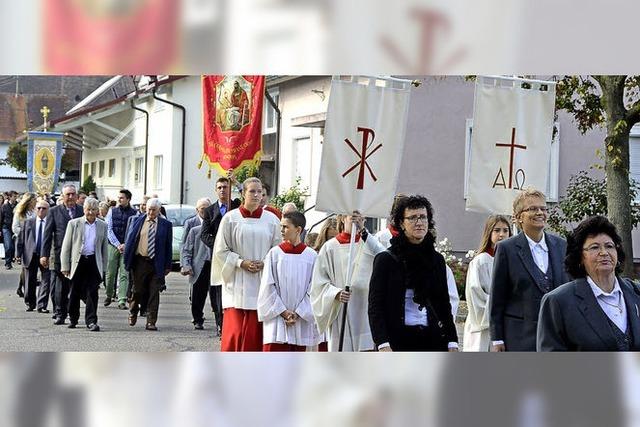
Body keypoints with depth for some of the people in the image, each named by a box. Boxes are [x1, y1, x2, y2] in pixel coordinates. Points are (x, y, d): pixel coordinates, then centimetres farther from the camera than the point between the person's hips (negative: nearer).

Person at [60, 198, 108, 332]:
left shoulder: (102, 226, 9)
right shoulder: (74, 224, 3)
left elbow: (104, 248, 14)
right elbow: (66, 246, 2)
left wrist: (103, 268, 10)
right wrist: (65, 266, -3)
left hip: (94, 262, 1)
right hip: (77, 261, -1)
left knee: (92, 292, -6)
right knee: (75, 293, 8)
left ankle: (91, 321, -3)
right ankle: (73, 319, 25)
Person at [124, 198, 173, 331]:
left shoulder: (165, 225, 2)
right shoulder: (137, 221, 5)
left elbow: (168, 247, 3)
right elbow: (129, 240, 8)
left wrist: (167, 266, 0)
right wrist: (127, 260, 2)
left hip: (157, 264, -1)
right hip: (140, 261, 1)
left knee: (154, 293, -1)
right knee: (137, 290, 8)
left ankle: (151, 322, 2)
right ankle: (133, 313, 34)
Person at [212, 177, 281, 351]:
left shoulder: (272, 220, 6)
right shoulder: (230, 218, 2)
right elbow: (221, 250, 2)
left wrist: (265, 263, -7)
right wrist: (241, 262, -10)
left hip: (262, 283, 1)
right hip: (237, 283, -1)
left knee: (255, 332, 0)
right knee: (235, 330, -6)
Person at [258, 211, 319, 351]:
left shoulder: (311, 256, 1)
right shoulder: (274, 253, 0)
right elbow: (268, 287, -1)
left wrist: (298, 314, -8)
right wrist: (283, 312, -8)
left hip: (301, 320, 1)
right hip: (277, 318, -1)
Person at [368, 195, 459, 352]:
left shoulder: (437, 260, 14)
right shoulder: (385, 259, 1)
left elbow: (445, 304, 17)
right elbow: (375, 306, -4)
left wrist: (452, 342, 8)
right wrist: (382, 344, -16)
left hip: (432, 339, 4)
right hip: (398, 341, -4)